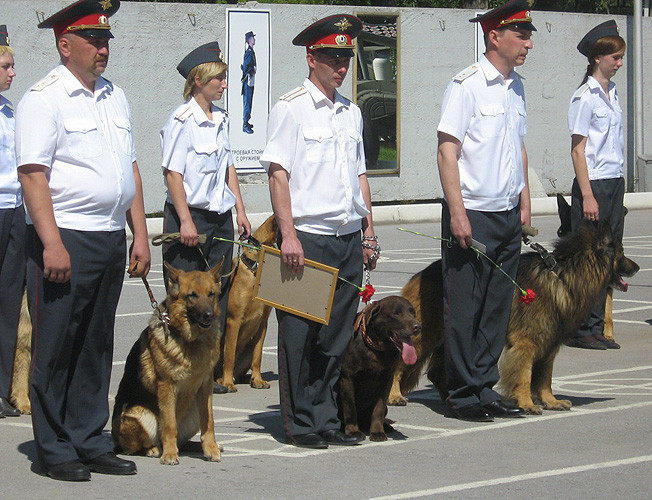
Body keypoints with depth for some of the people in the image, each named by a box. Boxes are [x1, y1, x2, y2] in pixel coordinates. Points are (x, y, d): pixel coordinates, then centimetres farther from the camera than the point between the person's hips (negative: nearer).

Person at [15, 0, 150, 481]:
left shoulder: (115, 96, 15)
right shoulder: (44, 98, -7)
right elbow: (32, 174, -13)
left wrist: (140, 234, 13)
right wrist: (51, 243, -20)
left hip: (111, 239, 7)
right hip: (65, 239, -7)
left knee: (96, 347, 12)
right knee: (55, 348, -1)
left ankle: (90, 442, 19)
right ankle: (55, 451, 7)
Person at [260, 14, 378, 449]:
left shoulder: (352, 112, 17)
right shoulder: (291, 108, -3)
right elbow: (278, 172, -8)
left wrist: (369, 232, 17)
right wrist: (288, 234, -16)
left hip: (349, 238, 6)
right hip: (308, 237, -6)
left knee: (337, 336, 8)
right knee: (300, 335, -2)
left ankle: (327, 419, 15)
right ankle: (300, 424, 5)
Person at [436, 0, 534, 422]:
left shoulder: (516, 87, 12)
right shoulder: (467, 85, -10)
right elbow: (447, 150, -13)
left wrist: (524, 199, 15)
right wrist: (457, 212, -17)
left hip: (509, 214, 7)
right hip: (473, 216, -7)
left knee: (498, 307, 10)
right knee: (464, 308, -1)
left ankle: (486, 387, 17)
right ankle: (464, 393, 5)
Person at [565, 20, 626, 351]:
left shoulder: (611, 93, 14)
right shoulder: (585, 97, -10)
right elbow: (578, 150, -12)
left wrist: (617, 188, 13)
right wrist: (587, 196, -17)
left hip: (615, 183, 8)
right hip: (594, 185, -8)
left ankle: (595, 328, 13)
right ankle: (579, 331, 1)